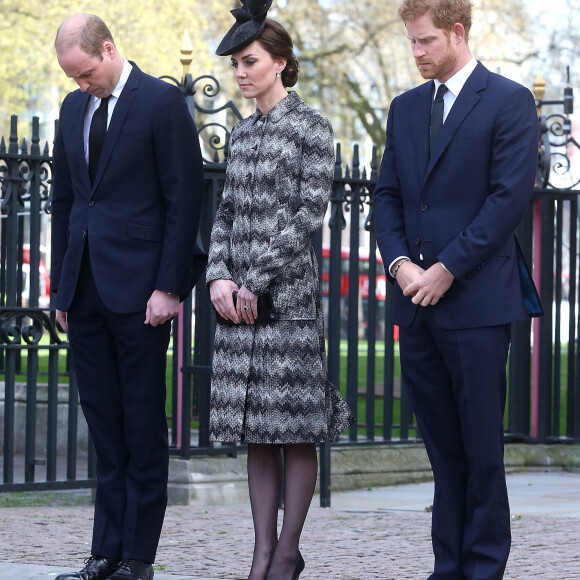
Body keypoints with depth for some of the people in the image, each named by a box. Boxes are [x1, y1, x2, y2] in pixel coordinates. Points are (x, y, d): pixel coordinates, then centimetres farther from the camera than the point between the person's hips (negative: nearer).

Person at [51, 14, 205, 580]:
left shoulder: (162, 102, -5)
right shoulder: (74, 109, 14)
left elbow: (184, 198, -8)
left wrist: (169, 286, -12)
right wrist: (61, 286, 14)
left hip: (139, 290, -6)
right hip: (86, 291, 6)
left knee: (143, 428, -1)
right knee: (104, 428, 8)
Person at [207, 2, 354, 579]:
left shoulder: (311, 126, -4)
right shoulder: (242, 134, 15)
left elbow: (309, 213, -11)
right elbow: (227, 212, 14)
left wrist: (258, 279, -13)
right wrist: (219, 276, -2)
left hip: (289, 290, -6)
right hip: (239, 295, 6)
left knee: (295, 428, -2)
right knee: (255, 429, 5)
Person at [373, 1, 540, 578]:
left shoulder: (508, 101, -3)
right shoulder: (405, 108, 16)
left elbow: (511, 196, -10)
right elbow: (388, 195, 16)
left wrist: (447, 269, -12)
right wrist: (399, 261, -2)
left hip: (476, 300, -6)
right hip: (416, 304, 6)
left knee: (481, 446, -2)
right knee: (442, 445, 8)